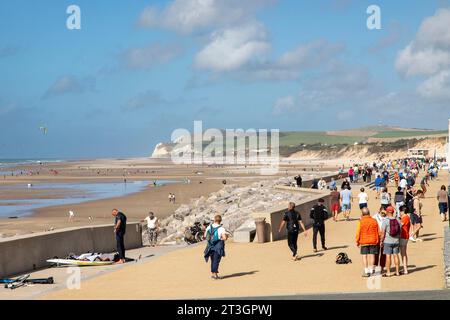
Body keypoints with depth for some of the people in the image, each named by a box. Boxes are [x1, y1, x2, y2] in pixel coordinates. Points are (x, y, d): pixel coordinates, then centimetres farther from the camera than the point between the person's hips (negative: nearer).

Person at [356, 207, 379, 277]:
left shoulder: (361, 222, -10)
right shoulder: (374, 221, 0)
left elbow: (358, 233, -7)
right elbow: (378, 232, 5)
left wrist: (357, 241, 5)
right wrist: (377, 240, 18)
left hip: (363, 241, -3)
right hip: (373, 241, 3)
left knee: (364, 256, 3)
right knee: (372, 255, 11)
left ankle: (366, 271, 2)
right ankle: (371, 269, 17)